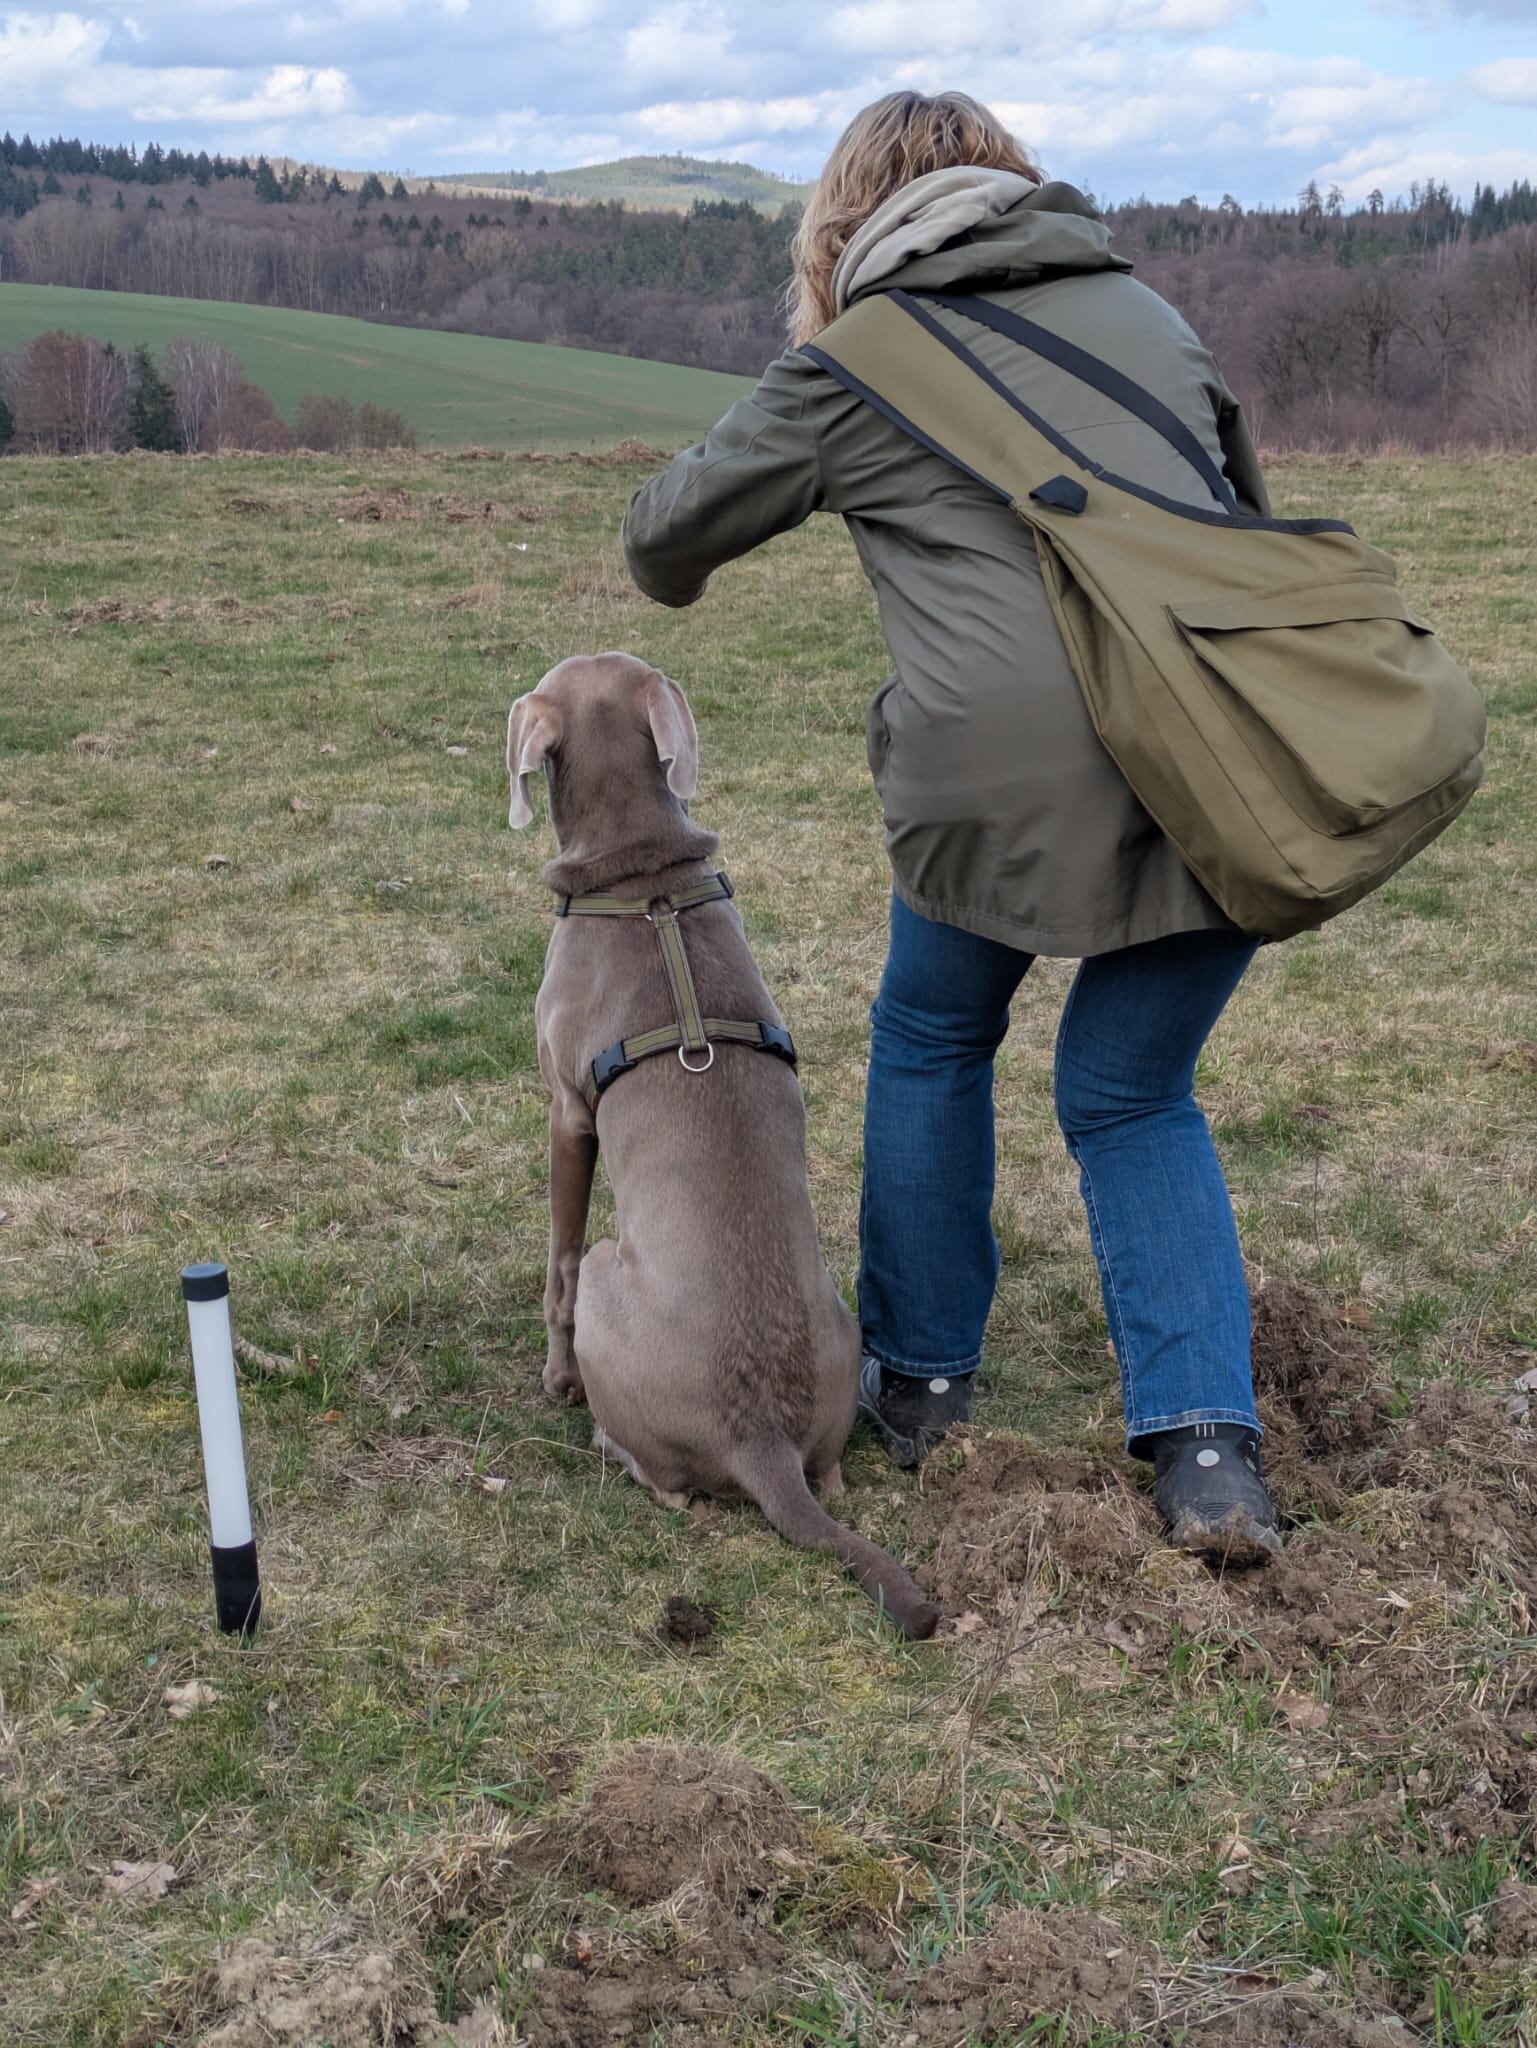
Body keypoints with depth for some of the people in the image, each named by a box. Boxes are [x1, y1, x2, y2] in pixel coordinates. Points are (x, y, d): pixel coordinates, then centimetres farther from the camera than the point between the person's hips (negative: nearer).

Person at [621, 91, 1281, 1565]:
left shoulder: (851, 366, 12)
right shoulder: (1147, 309, 22)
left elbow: (668, 533, 24)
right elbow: (1250, 508, 30)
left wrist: (670, 575, 46)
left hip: (1003, 770, -3)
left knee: (931, 1044, 24)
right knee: (1134, 1095, 20)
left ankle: (917, 1382, 33)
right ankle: (1209, 1452, 10)